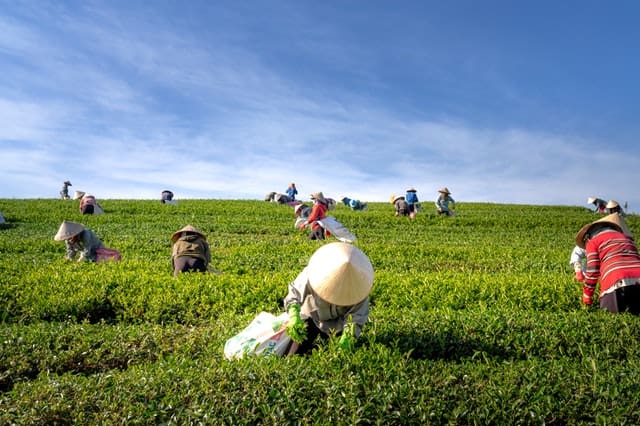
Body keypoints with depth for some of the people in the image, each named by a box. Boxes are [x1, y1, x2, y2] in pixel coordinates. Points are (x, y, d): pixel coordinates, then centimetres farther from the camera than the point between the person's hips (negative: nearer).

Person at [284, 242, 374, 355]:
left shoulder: (358, 285, -30)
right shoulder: (311, 275, -34)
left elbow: (356, 318, -27)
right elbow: (294, 294, -24)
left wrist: (347, 338, -43)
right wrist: (294, 317, -41)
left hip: (338, 323, 1)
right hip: (313, 316, -1)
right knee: (296, 354, -4)